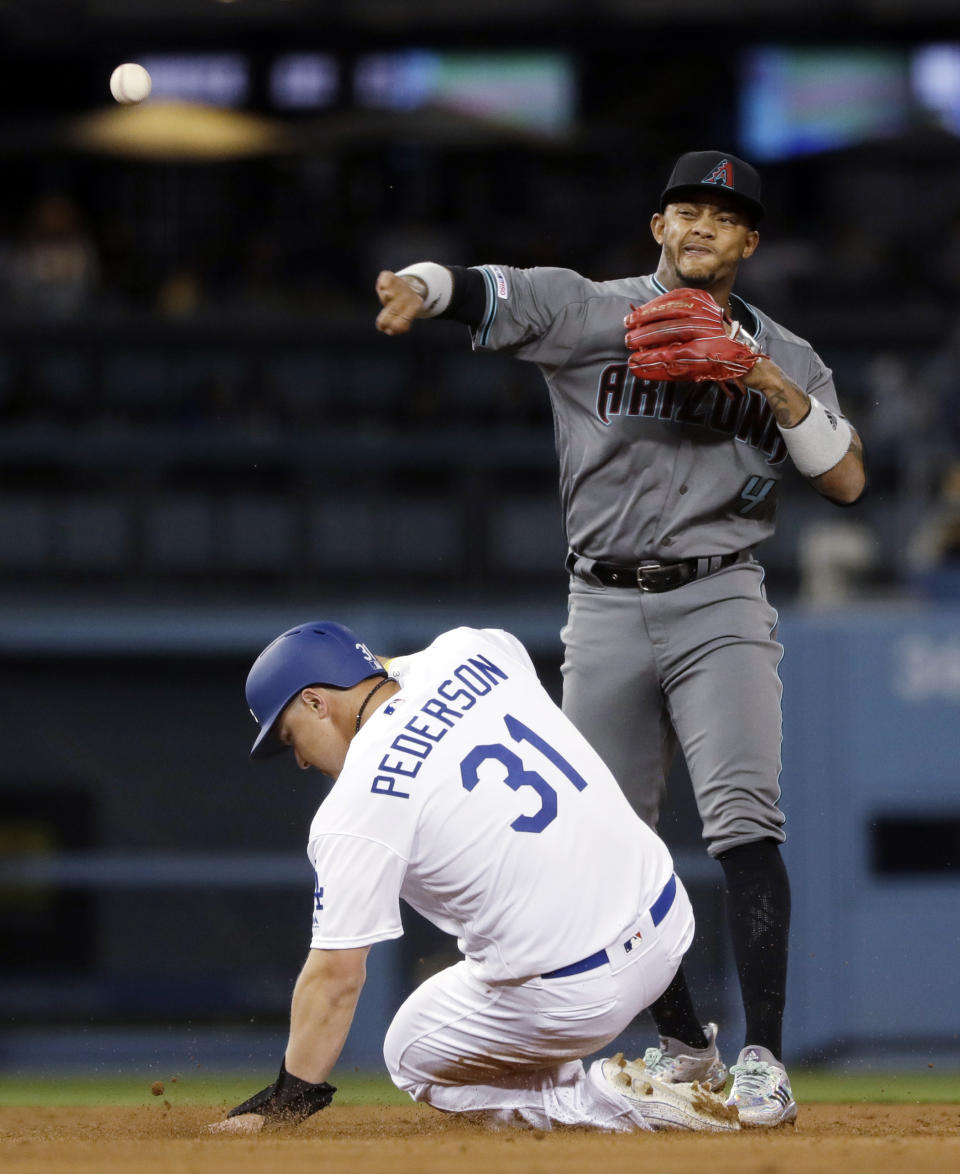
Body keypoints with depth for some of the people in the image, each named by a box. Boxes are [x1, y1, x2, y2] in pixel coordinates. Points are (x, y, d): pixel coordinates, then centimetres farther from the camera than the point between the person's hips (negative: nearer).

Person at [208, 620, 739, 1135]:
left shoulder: (353, 808, -13)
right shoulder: (471, 651, 4)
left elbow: (335, 977, -13)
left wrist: (286, 1101, -5)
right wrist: (378, 670, 33)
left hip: (576, 998, -7)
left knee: (412, 1057, 20)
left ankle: (614, 1103, 0)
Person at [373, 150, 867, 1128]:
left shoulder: (784, 358, 9)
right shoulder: (587, 312, 4)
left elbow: (847, 480, 0)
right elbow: (481, 291, -11)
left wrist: (770, 384, -12)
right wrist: (419, 289, -34)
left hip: (719, 607, -1)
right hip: (604, 609, 1)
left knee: (743, 823, -18)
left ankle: (762, 1057, -18)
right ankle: (680, 1045, 24)